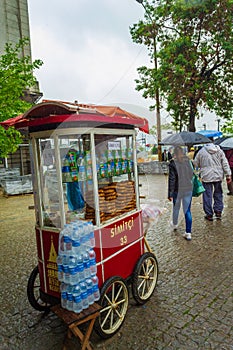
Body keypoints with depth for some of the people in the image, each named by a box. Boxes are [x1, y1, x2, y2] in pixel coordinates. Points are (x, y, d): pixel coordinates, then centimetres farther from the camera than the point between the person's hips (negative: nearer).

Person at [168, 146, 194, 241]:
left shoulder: (173, 163, -13)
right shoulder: (188, 160, 1)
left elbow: (171, 179, -14)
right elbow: (192, 174, 12)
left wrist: (170, 193, -10)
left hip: (178, 190, -3)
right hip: (189, 189, 3)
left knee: (176, 208, 20)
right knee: (187, 210, 6)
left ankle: (174, 224, 44)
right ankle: (188, 233, 5)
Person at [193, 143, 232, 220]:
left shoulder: (201, 151, -6)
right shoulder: (219, 150, 1)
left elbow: (195, 163, 3)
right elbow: (225, 163, 1)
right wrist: (228, 174, 6)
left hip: (206, 177, -3)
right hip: (218, 176, 3)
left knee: (207, 195, 4)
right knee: (218, 194, 16)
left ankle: (209, 214, 10)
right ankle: (218, 212, 20)